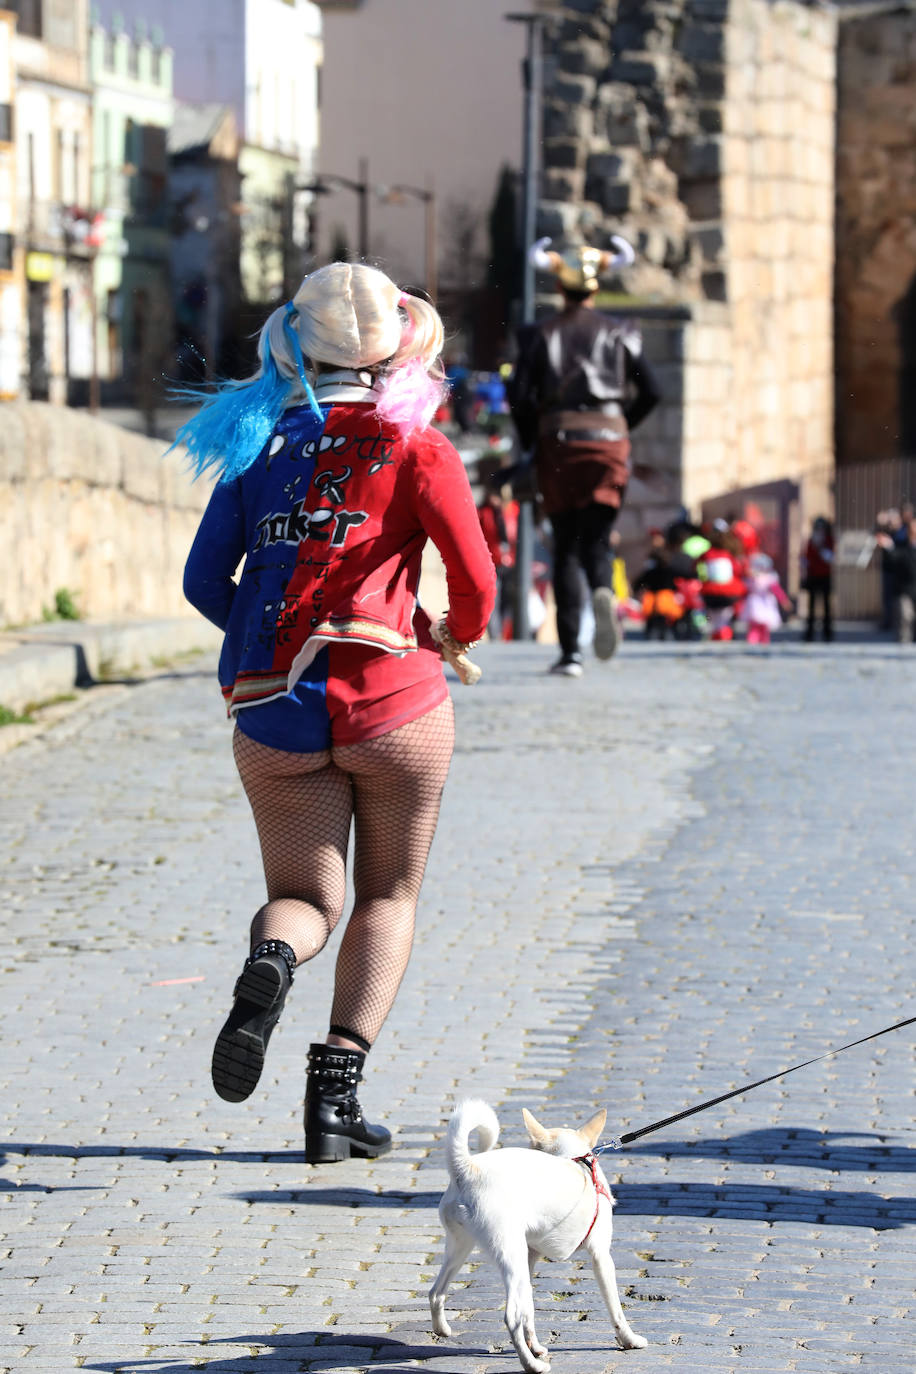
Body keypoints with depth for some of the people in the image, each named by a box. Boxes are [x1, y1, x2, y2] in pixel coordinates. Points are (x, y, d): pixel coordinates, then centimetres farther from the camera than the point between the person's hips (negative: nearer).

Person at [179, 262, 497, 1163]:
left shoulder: (260, 445, 8)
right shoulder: (416, 449, -2)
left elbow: (204, 581, 7)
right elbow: (475, 581, -8)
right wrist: (458, 637, 15)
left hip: (275, 712, 2)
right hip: (392, 697, -2)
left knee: (306, 898, 12)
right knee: (388, 896, 14)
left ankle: (271, 959, -26)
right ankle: (336, 1094, -1)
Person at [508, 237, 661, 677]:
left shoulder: (540, 334, 3)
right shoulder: (617, 333, 7)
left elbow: (520, 397, -6)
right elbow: (650, 393, 5)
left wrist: (529, 441, 10)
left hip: (558, 443, 0)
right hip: (608, 440, 1)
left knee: (565, 548, 7)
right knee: (596, 541, 3)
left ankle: (569, 651, 1)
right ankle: (603, 592, -35)